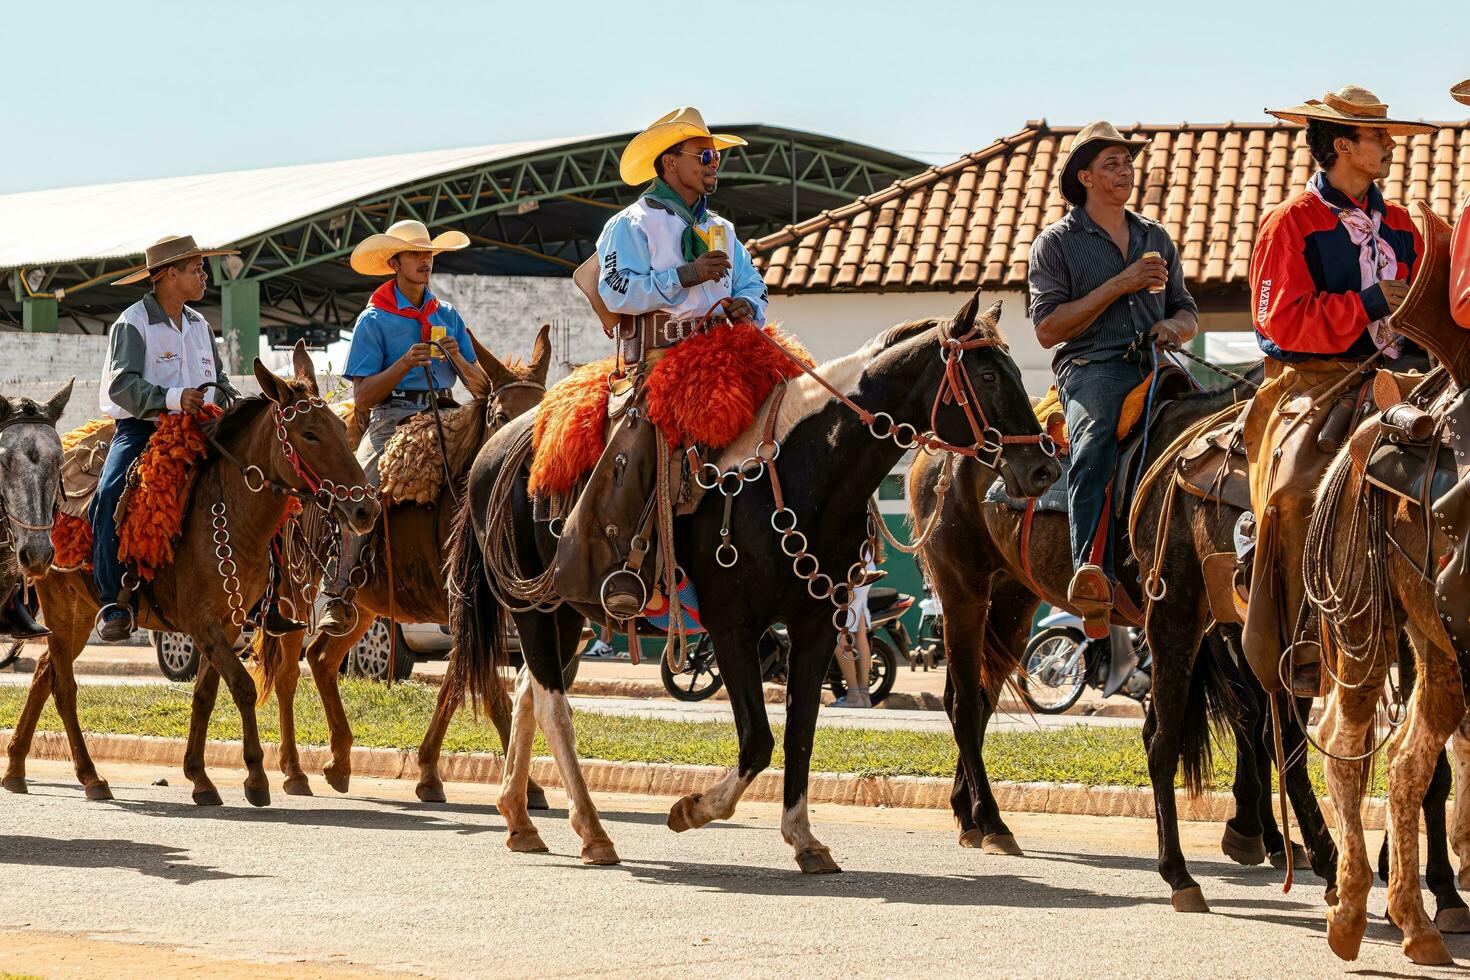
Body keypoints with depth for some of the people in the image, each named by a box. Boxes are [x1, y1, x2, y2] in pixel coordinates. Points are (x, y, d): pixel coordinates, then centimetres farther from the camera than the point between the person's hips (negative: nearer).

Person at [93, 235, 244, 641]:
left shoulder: (199, 325, 16)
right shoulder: (132, 323, -5)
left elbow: (218, 384, 24)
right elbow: (122, 384, -18)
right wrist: (172, 399, -32)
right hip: (141, 429, -6)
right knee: (111, 496, -30)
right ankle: (114, 600, -26)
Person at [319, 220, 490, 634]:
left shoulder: (448, 317, 16)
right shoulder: (374, 320, 5)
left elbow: (481, 388, 14)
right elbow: (362, 398, -2)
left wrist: (457, 359, -6)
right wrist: (405, 364, -15)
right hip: (392, 418, -4)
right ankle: (339, 597, -30)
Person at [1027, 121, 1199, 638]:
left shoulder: (1156, 237, 24)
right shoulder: (1056, 243, 9)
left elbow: (1187, 310, 28)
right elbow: (1048, 329, -1)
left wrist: (1175, 326, 2)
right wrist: (1119, 286, -6)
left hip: (1156, 363, 6)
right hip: (1092, 367, -6)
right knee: (1097, 434, -36)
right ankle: (1090, 577, -51)